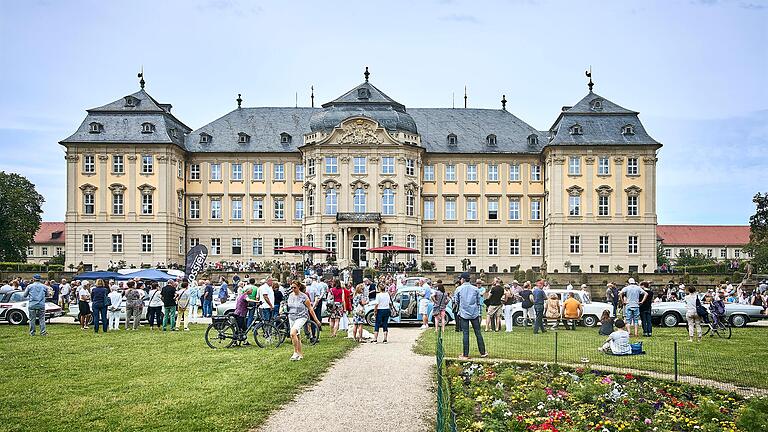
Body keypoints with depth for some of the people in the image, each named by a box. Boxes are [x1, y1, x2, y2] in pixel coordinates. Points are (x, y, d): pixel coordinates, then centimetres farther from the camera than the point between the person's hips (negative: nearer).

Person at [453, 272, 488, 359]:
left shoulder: (459, 289, -3)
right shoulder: (475, 289, 3)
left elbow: (456, 301, 5)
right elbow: (479, 301, 9)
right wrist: (479, 312, 19)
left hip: (464, 314, -2)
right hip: (475, 313, 2)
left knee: (465, 333, 0)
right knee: (478, 333, 9)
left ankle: (465, 355, 1)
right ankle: (483, 352, 16)